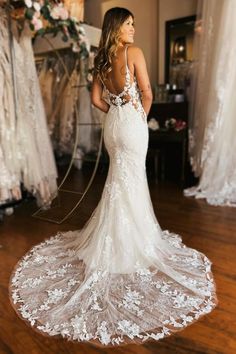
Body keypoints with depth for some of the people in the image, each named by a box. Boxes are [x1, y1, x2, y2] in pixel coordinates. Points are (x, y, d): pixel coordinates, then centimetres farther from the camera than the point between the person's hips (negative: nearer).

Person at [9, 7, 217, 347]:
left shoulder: (102, 59, 12)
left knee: (128, 179, 15)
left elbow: (96, 98, 12)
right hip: (132, 123, -7)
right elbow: (147, 93, -9)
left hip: (113, 123, 7)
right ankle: (121, 248, 8)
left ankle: (137, 233, 28)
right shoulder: (134, 52, -7)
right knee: (125, 184, -2)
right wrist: (141, 116, 8)